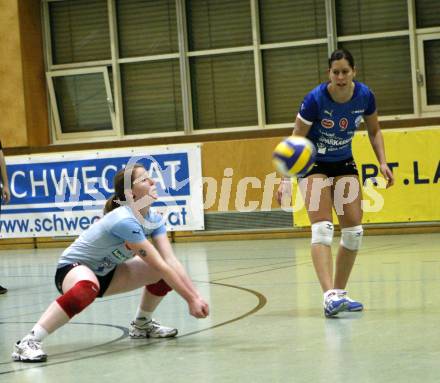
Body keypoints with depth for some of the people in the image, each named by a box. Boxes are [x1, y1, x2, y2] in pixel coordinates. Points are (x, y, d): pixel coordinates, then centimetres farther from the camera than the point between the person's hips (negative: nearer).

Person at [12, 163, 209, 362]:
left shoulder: (154, 219, -5)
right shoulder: (125, 221, -31)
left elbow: (171, 261, -12)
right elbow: (159, 264, -30)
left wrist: (196, 295, -23)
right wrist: (191, 299, -27)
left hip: (105, 272, 9)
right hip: (73, 269, -8)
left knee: (164, 274, -1)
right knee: (88, 287, -43)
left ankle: (142, 324, 23)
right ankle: (28, 342, -40)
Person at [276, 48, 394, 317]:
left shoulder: (365, 96, -13)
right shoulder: (315, 99, -25)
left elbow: (374, 130, 5)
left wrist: (383, 163, -6)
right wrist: (286, 179, -26)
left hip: (344, 164, 5)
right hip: (313, 165, -5)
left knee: (354, 231, -1)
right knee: (322, 229, -20)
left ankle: (340, 293, 12)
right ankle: (330, 295, -31)